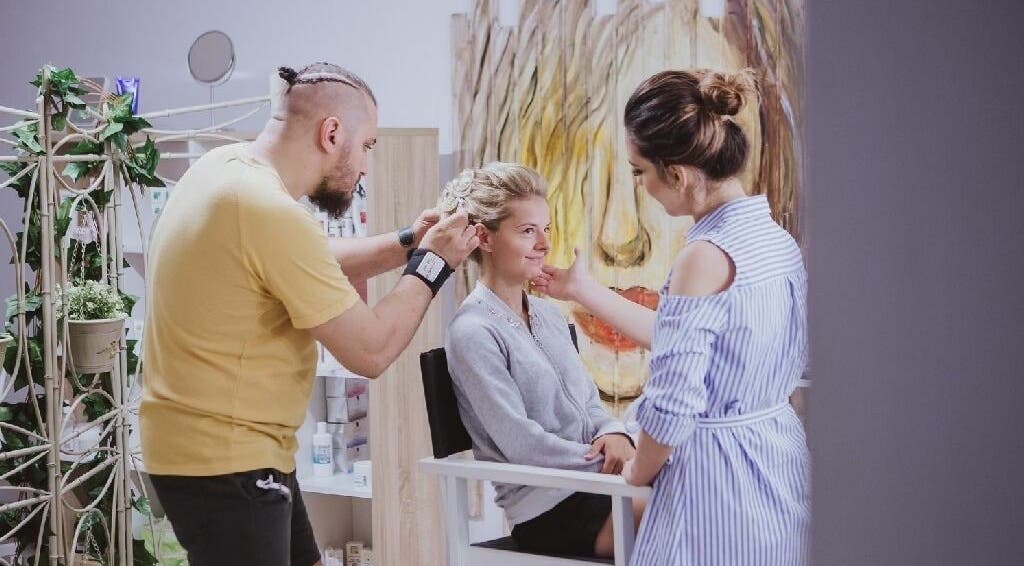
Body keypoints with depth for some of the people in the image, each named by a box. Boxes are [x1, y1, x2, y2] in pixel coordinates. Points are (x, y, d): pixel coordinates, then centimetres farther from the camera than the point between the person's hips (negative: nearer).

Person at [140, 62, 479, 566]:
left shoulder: (226, 165, 4)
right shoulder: (273, 212, -25)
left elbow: (313, 265, 20)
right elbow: (370, 351, -19)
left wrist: (407, 244, 11)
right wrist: (431, 264, -6)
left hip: (221, 446, 10)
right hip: (223, 461, -10)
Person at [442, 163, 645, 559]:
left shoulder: (549, 315, 16)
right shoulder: (474, 331, -9)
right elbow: (521, 444, -15)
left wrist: (613, 435, -5)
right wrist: (608, 460, -15)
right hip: (549, 510, -7)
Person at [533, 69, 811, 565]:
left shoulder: (706, 257, -21)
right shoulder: (777, 240, 4)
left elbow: (673, 407, -21)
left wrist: (635, 473, -1)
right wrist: (584, 292, 21)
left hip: (717, 477, -8)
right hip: (782, 462, 8)